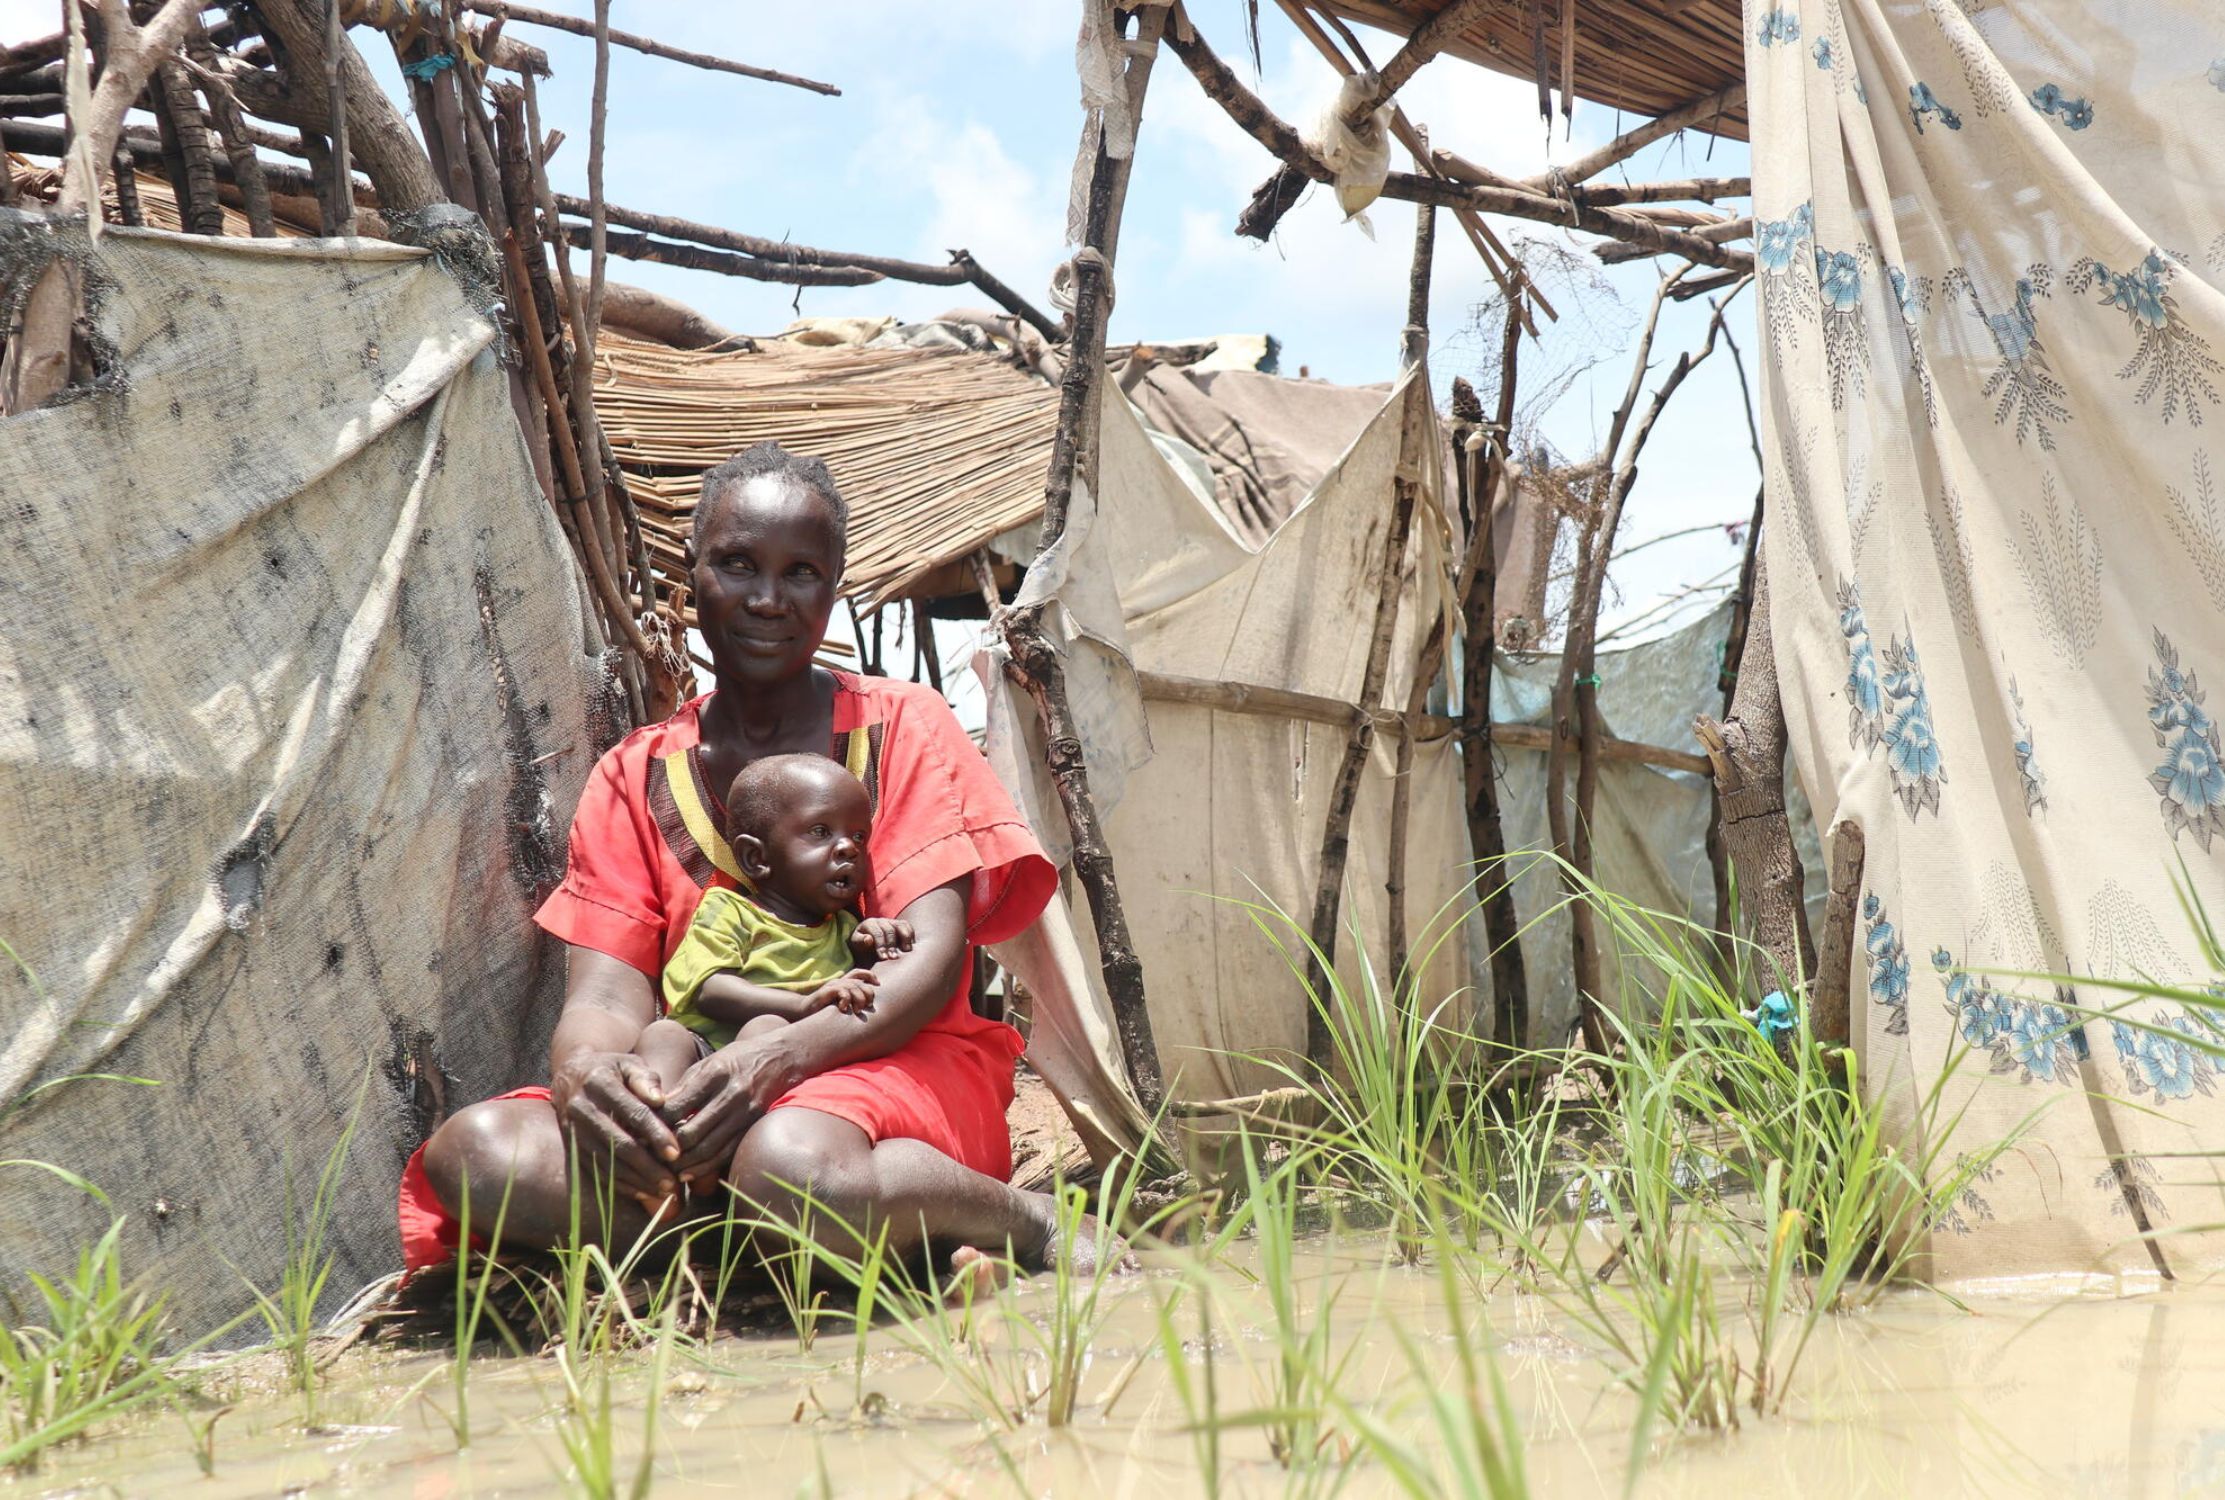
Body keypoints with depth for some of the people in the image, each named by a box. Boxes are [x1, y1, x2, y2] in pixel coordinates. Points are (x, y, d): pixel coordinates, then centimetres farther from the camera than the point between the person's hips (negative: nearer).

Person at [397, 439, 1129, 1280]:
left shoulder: (904, 729, 5)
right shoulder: (634, 779, 13)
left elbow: (931, 958, -7)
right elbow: (606, 993, 0)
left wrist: (780, 1055, -28)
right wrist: (582, 1068, -27)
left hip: (896, 1067, -4)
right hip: (694, 1098, 4)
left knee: (792, 1160, -42)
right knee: (472, 1154, -28)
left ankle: (1034, 1224, -11)